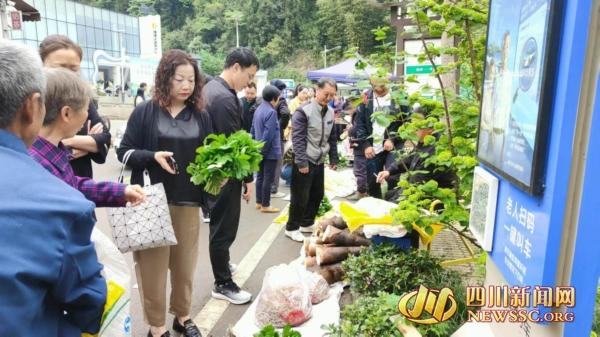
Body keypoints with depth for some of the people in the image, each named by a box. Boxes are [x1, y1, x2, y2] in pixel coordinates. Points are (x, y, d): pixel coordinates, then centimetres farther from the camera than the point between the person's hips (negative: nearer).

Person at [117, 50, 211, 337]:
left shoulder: (201, 116, 5)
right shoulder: (144, 112, -3)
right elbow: (124, 152, -1)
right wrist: (153, 157, -18)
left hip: (188, 201, 3)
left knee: (184, 262, 12)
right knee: (153, 264, 4)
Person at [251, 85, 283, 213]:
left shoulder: (258, 110, 9)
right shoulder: (271, 112, -19)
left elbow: (253, 130, 14)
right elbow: (269, 134, -23)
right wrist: (264, 150, -14)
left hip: (261, 150, 9)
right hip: (270, 151, -9)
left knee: (260, 176, 15)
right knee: (268, 178, 0)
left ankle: (259, 202, 23)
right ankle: (265, 205, 7)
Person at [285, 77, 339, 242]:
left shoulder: (330, 112, 8)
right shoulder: (304, 111, -14)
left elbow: (332, 138, 16)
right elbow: (297, 139, -18)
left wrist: (333, 159, 14)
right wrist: (301, 162, -22)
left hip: (319, 161, 7)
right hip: (305, 162, -7)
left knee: (317, 195, 14)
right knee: (300, 197, 0)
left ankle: (307, 223, 32)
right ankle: (292, 228, 16)